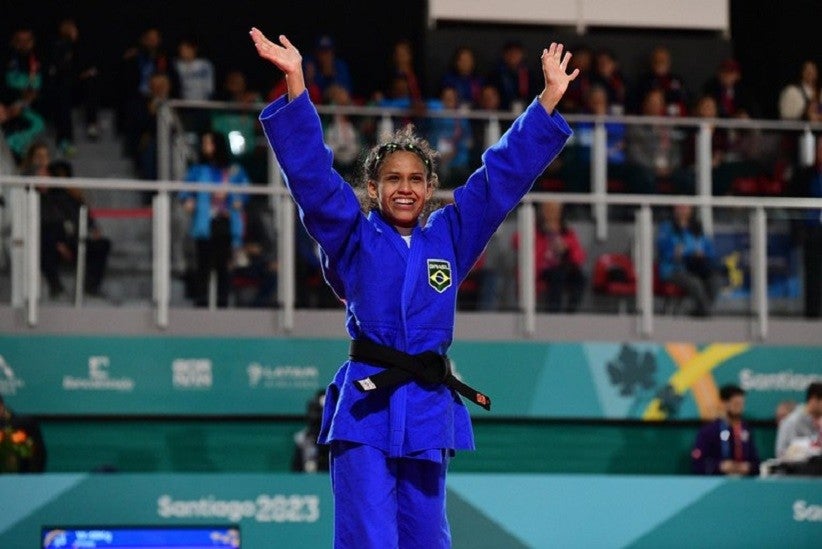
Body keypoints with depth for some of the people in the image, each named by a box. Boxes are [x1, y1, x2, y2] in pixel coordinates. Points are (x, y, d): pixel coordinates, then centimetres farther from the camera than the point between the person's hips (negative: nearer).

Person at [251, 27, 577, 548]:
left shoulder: (450, 237, 13)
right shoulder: (352, 238, 5)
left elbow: (505, 173, 12)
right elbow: (311, 172, -5)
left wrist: (549, 97, 9)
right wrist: (295, 82, -15)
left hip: (429, 410, 4)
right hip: (366, 406, -4)